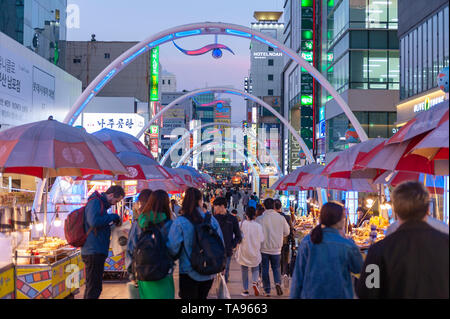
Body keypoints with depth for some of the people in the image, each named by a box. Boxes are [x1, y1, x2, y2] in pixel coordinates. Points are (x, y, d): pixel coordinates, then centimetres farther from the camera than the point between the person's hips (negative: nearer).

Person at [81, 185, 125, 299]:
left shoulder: (101, 204, 20)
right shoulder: (95, 202, -11)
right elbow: (94, 221, -26)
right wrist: (113, 217, -15)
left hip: (95, 252, 10)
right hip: (94, 251, -10)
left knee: (92, 287, 17)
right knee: (94, 288, -8)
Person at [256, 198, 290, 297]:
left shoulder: (259, 219, -13)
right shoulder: (281, 218, -7)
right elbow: (286, 232, 4)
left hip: (264, 248, -1)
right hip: (276, 248, 1)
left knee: (265, 269, 10)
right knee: (276, 267, 16)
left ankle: (267, 290, 11)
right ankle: (278, 283, -8)